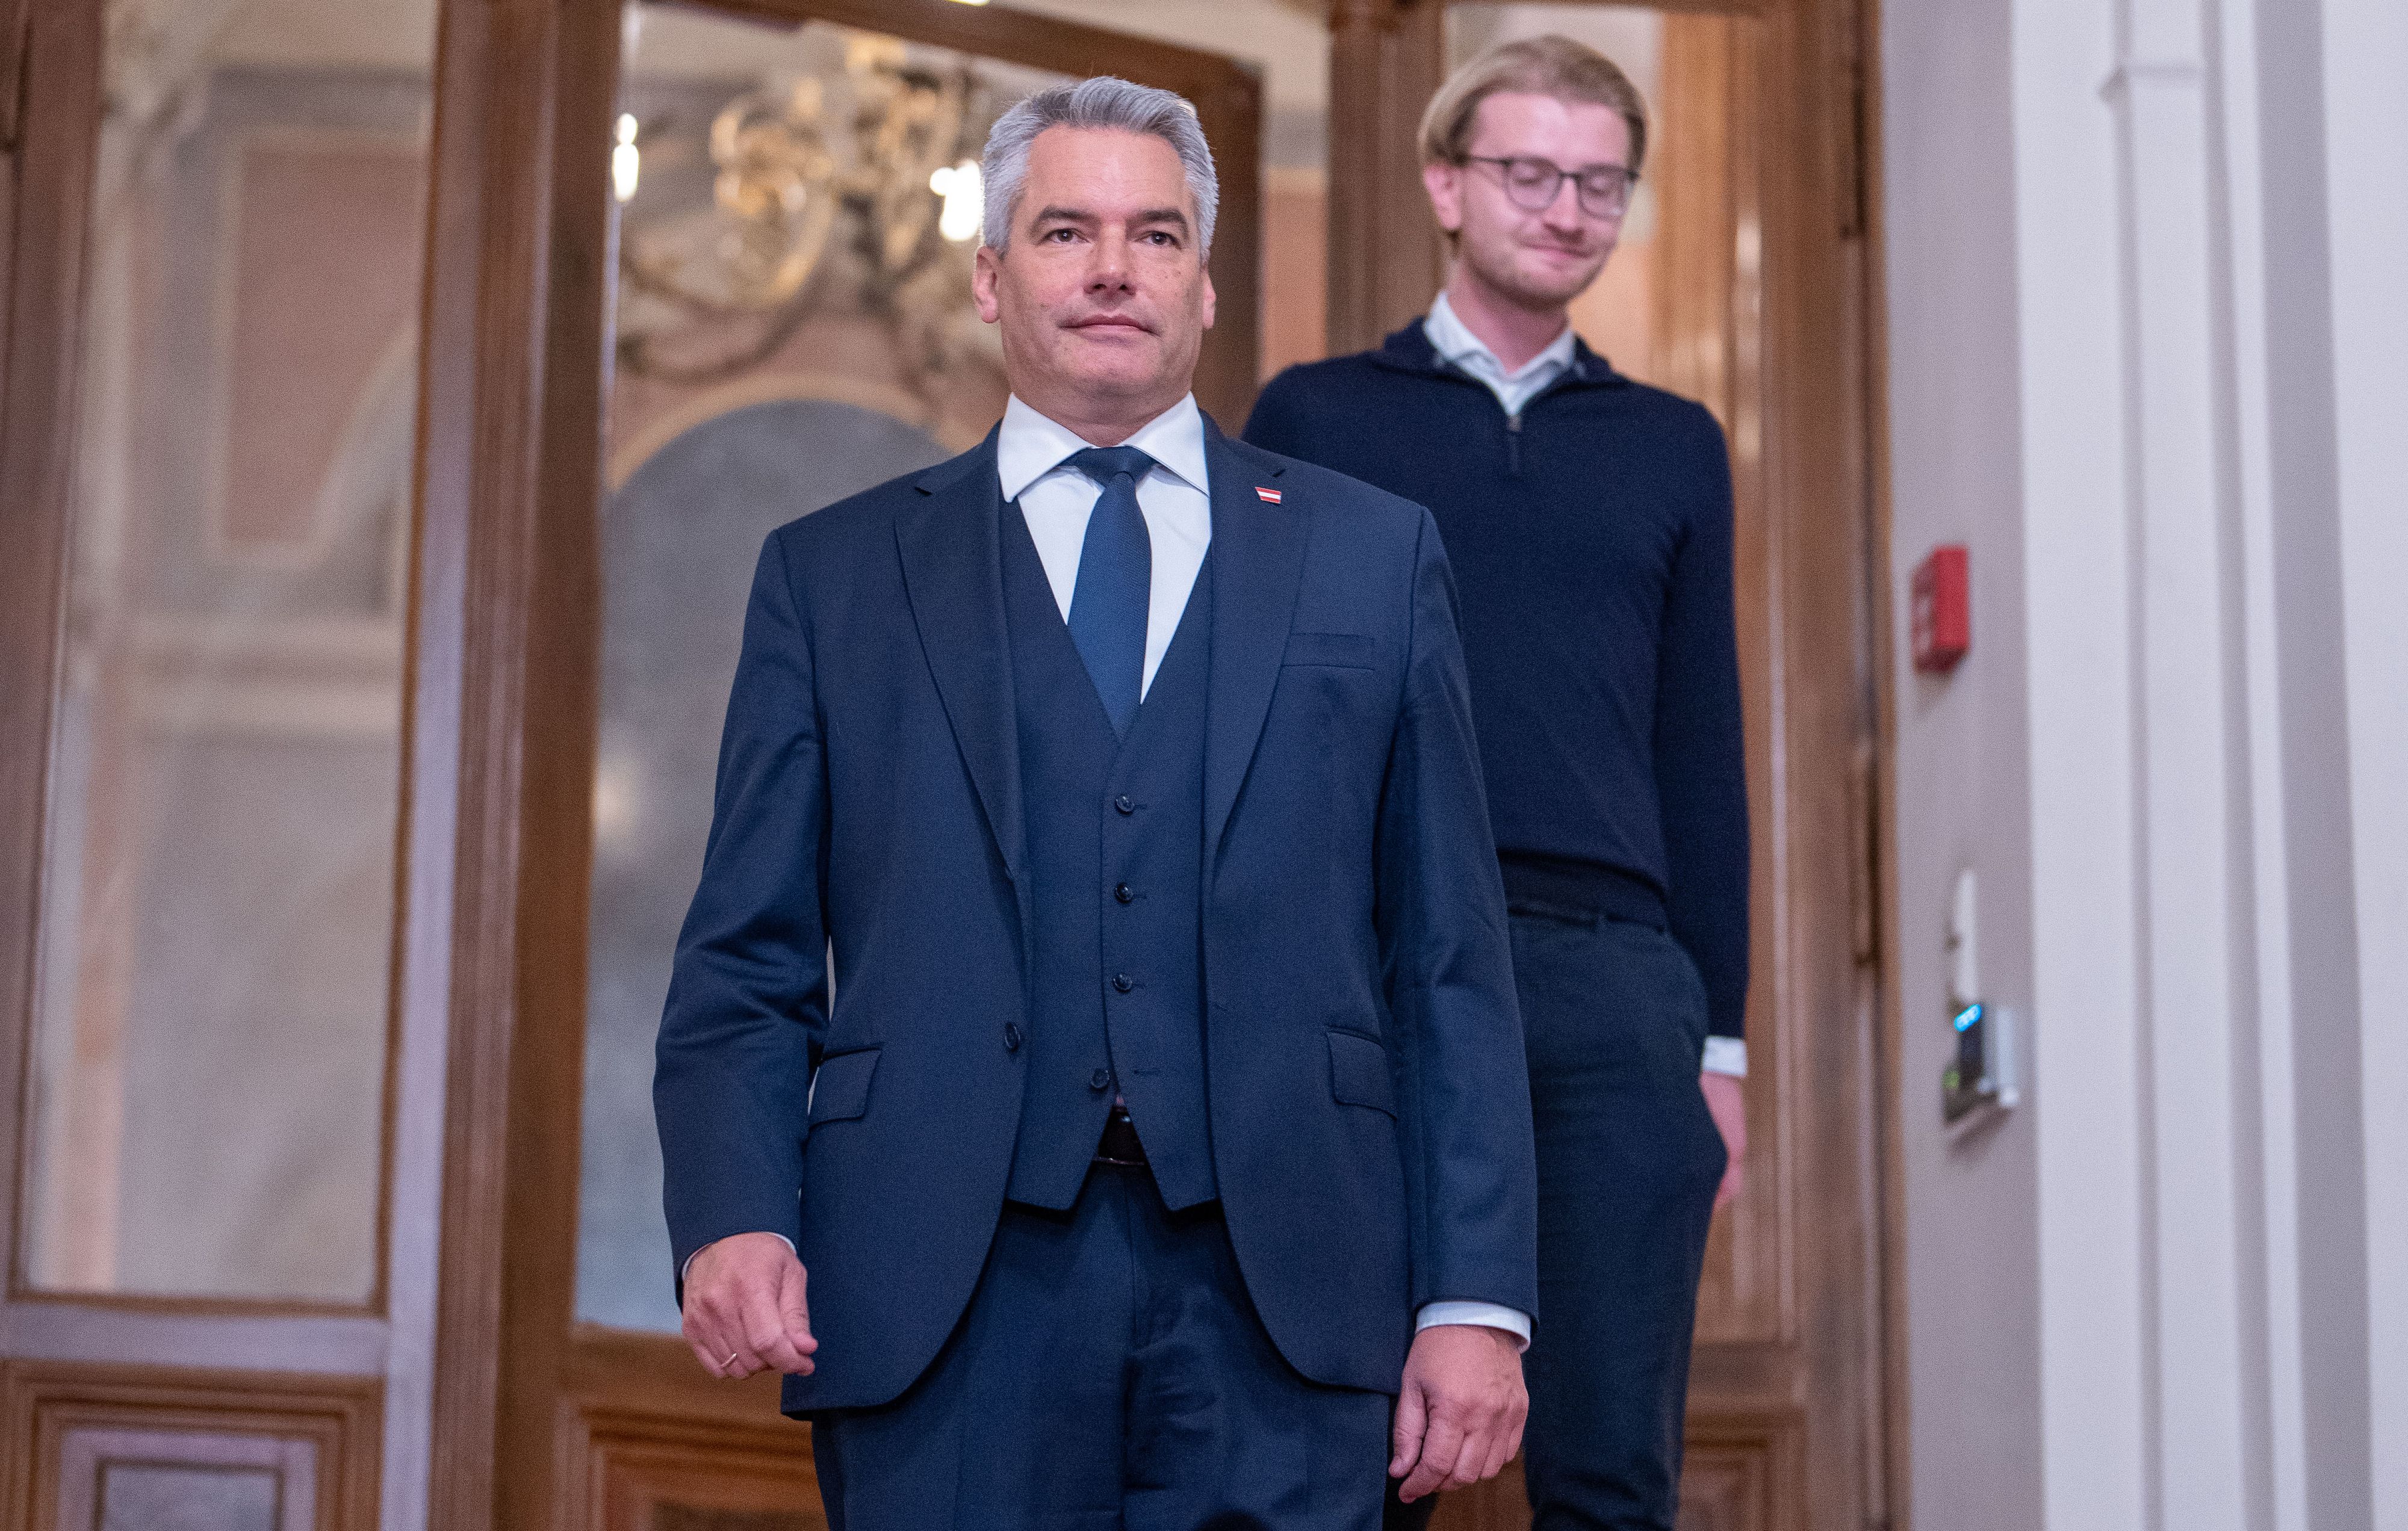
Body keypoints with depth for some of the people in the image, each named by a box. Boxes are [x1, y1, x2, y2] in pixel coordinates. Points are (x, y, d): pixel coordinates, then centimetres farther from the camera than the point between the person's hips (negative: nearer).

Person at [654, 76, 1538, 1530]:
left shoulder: (1373, 554, 13)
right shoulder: (834, 574, 12)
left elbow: (1449, 959, 8)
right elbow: (748, 963, 8)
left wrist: (1477, 1299, -1)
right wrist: (732, 1216, -11)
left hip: (1278, 1305, 0)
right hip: (947, 1304, 0)